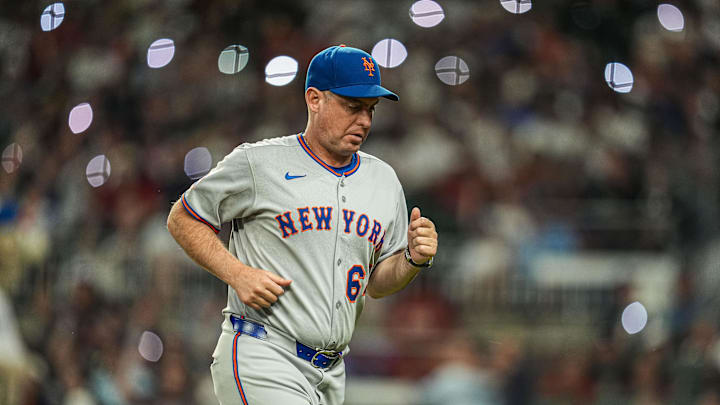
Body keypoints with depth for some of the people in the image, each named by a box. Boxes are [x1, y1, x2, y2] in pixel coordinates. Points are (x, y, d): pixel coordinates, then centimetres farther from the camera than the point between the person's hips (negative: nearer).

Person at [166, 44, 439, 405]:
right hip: (260, 360, -6)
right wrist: (237, 274, -11)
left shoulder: (384, 181, 13)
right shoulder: (257, 163, -4)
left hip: (330, 375, 6)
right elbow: (182, 220, 3)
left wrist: (414, 259, -3)